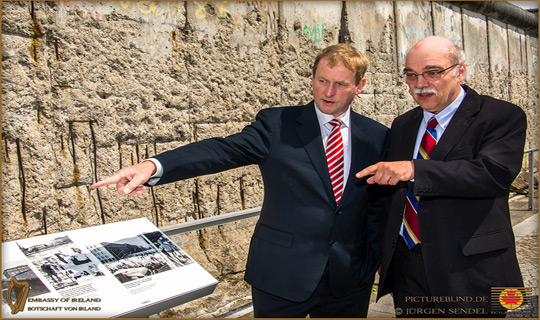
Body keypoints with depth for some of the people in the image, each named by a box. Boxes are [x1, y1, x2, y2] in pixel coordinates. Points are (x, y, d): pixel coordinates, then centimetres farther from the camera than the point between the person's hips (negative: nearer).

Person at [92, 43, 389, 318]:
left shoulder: (377, 137, 3)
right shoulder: (276, 124, -5)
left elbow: (378, 206, 8)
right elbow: (224, 150, -19)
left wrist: (372, 264, 6)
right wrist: (153, 166, -34)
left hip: (350, 280, 3)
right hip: (281, 275, -2)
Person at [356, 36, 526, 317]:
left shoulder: (502, 117, -6)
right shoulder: (402, 125, 11)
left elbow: (494, 173, -25)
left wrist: (415, 169, -32)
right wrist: (383, 254, 15)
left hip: (470, 271, -5)